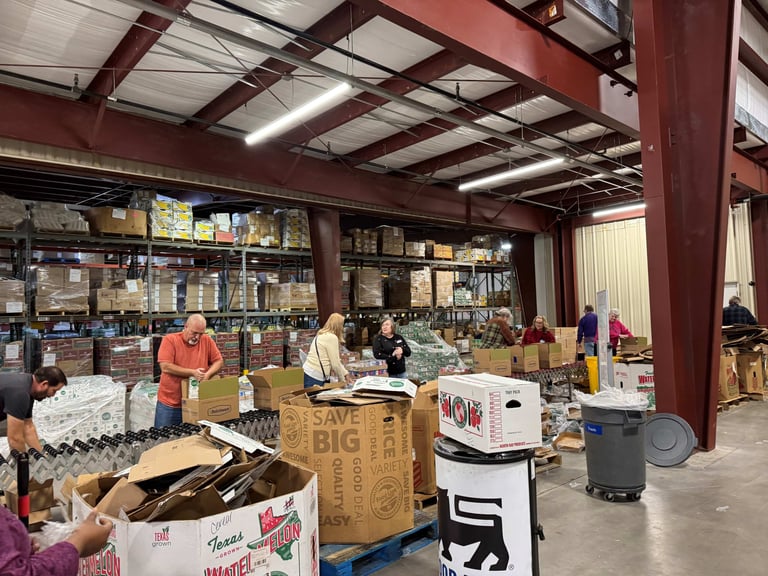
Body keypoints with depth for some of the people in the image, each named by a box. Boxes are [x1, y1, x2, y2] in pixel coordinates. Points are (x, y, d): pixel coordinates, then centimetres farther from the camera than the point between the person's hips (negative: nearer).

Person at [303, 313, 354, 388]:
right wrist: (343, 380, 4)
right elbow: (335, 363, -11)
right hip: (314, 378, -9)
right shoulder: (332, 337, -13)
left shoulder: (322, 335, 17)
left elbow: (335, 360, 21)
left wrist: (346, 374, 21)